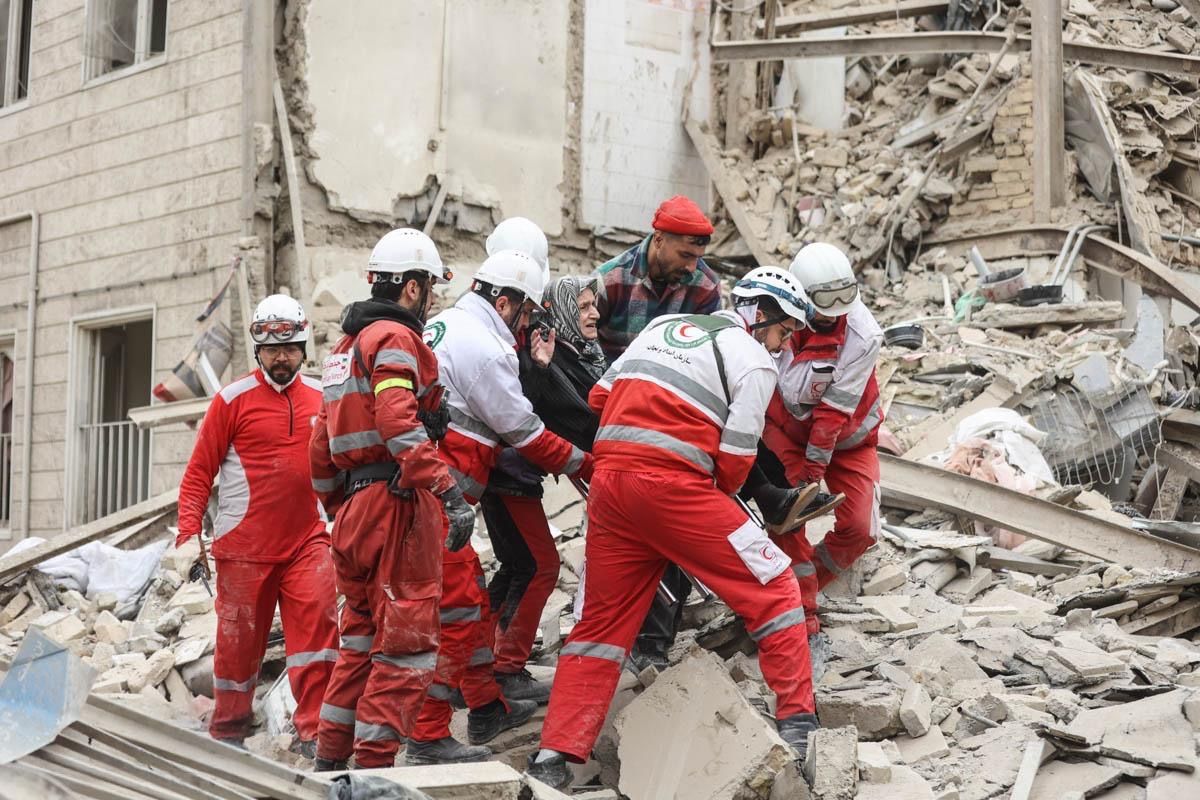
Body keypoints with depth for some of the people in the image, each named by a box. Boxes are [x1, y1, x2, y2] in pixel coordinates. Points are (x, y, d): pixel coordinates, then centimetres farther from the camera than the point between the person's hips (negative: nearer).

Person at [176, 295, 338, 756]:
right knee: (240, 639, 7)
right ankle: (227, 732, 24)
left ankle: (312, 732, -8)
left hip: (307, 541, 2)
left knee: (318, 626, -12)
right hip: (244, 545, -2)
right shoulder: (233, 400, -3)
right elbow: (199, 472, -2)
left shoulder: (322, 398, 7)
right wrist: (188, 535, -9)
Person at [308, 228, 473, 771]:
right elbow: (400, 424, -22)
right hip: (397, 504, -10)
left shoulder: (346, 345, 23)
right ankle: (374, 766, -8)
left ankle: (330, 758, 21)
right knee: (407, 643, -6)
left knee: (363, 637, 18)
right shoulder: (394, 337, -6)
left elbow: (321, 446, 25)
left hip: (356, 510, 10)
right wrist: (449, 495, -27)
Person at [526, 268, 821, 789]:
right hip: (674, 485, -6)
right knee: (773, 588, 7)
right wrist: (719, 497, 19)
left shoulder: (663, 326, 22)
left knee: (602, 622, 14)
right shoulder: (754, 361, 4)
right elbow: (735, 457, -1)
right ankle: (798, 723, 5)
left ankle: (554, 757, 9)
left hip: (609, 478, 6)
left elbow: (601, 397, 20)